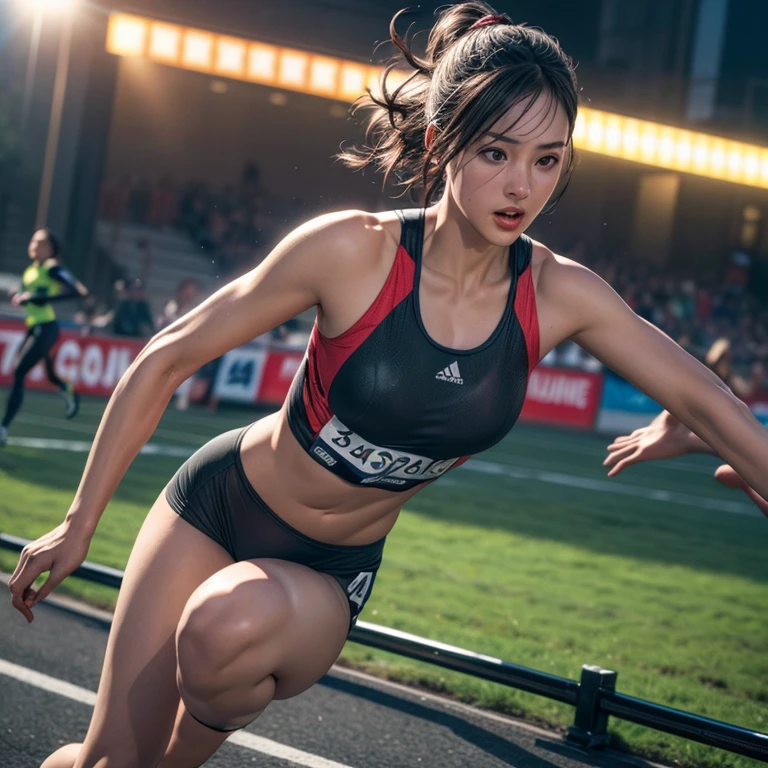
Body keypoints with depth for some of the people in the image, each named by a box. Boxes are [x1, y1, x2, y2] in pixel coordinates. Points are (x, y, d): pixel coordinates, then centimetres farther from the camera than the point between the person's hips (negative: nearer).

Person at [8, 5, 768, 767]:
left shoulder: (559, 297, -15)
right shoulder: (353, 250, -22)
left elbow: (704, 401, -6)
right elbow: (167, 359, -13)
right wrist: (79, 522, -8)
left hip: (329, 575, 2)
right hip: (216, 509, -1)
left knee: (237, 622, -32)